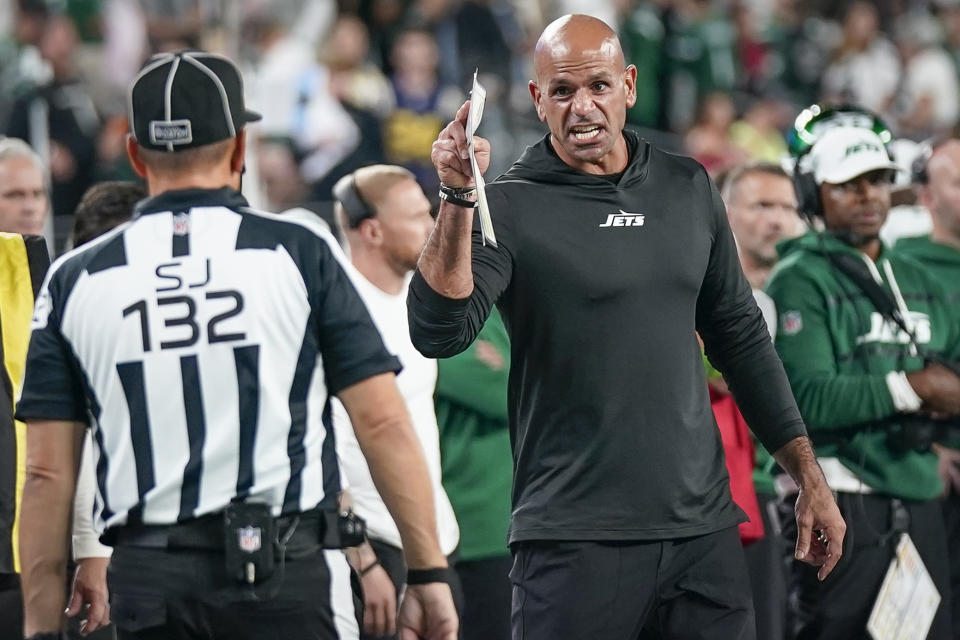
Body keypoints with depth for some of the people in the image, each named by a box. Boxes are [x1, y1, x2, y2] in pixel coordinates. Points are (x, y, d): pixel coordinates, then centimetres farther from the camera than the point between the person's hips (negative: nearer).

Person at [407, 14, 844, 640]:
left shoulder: (688, 188, 11)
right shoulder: (511, 206, -4)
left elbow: (740, 334, 19)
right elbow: (439, 334, -18)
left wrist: (810, 477, 16)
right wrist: (458, 199, -29)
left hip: (703, 525, 4)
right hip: (577, 536, -4)